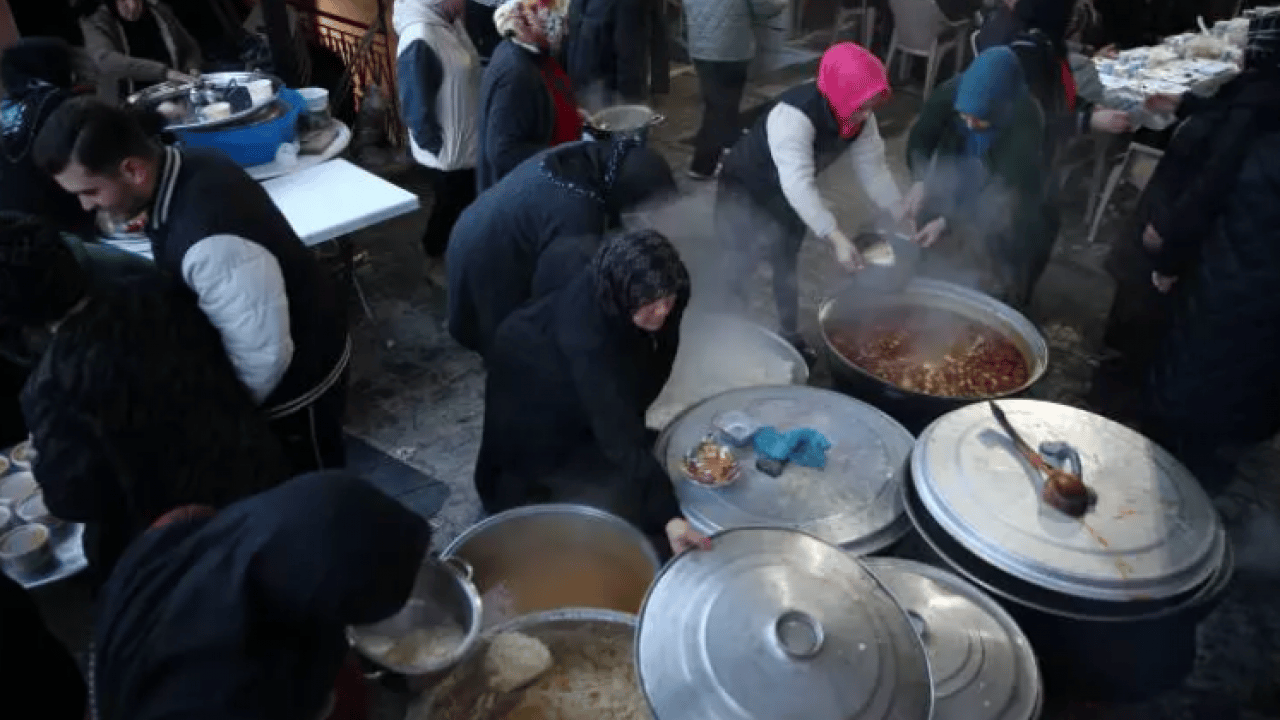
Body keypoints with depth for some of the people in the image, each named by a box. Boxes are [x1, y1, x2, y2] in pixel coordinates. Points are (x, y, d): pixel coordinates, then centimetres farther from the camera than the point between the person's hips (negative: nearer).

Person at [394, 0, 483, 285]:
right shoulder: (419, 40, -28)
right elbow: (417, 108, -25)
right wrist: (438, 147, -16)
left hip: (466, 142, 8)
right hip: (448, 151, -8)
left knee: (466, 203, 22)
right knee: (450, 207, 12)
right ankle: (436, 262, 34)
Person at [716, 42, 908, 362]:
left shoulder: (860, 119, -16)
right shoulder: (794, 116, -40)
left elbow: (874, 167, -8)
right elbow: (798, 185, -47)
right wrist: (836, 238, -53)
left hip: (788, 194, 7)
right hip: (744, 189, -7)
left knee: (787, 265, 17)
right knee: (743, 264, -2)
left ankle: (791, 335, 32)